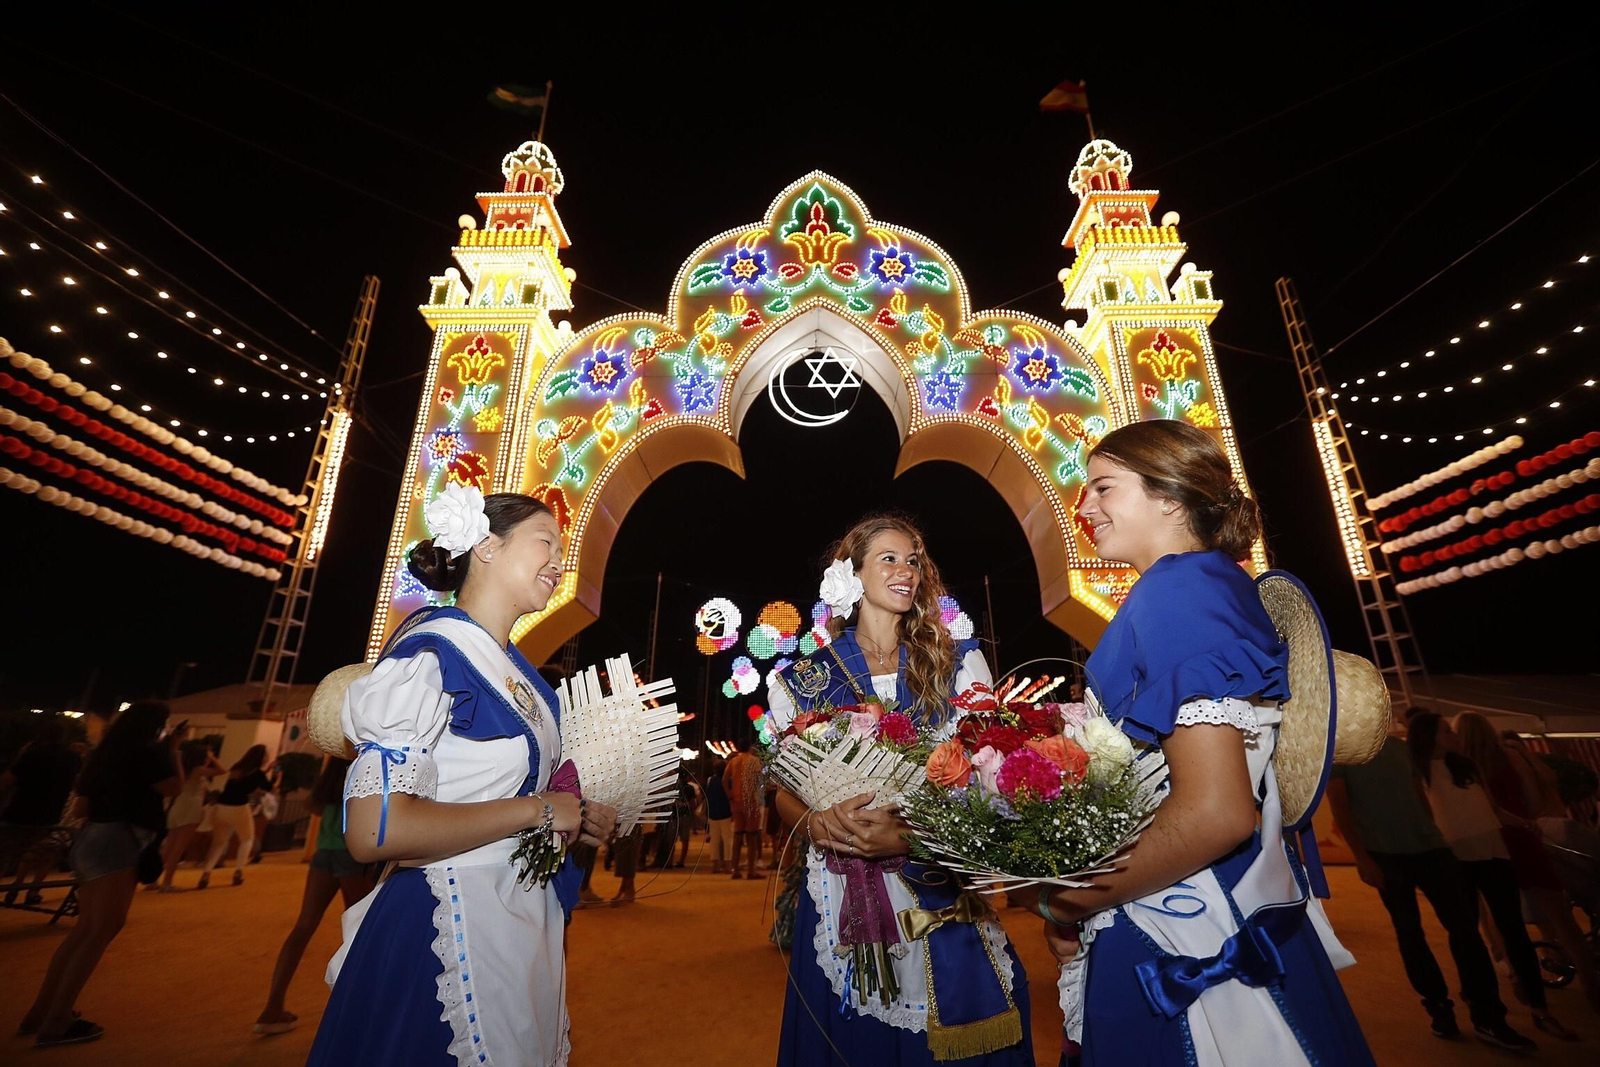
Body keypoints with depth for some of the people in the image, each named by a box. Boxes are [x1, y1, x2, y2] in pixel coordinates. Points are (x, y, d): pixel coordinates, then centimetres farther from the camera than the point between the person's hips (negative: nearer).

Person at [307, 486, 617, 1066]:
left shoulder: (514, 668, 6)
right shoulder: (430, 654, -19)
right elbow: (373, 830, -28)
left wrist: (577, 821, 1)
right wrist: (538, 810, -20)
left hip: (527, 918, 9)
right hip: (451, 926, -8)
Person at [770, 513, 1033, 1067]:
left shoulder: (960, 663, 1)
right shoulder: (801, 679, 1)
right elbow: (783, 788, 3)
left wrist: (909, 833, -21)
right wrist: (818, 822, -20)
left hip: (940, 895, 0)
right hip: (840, 894, 0)